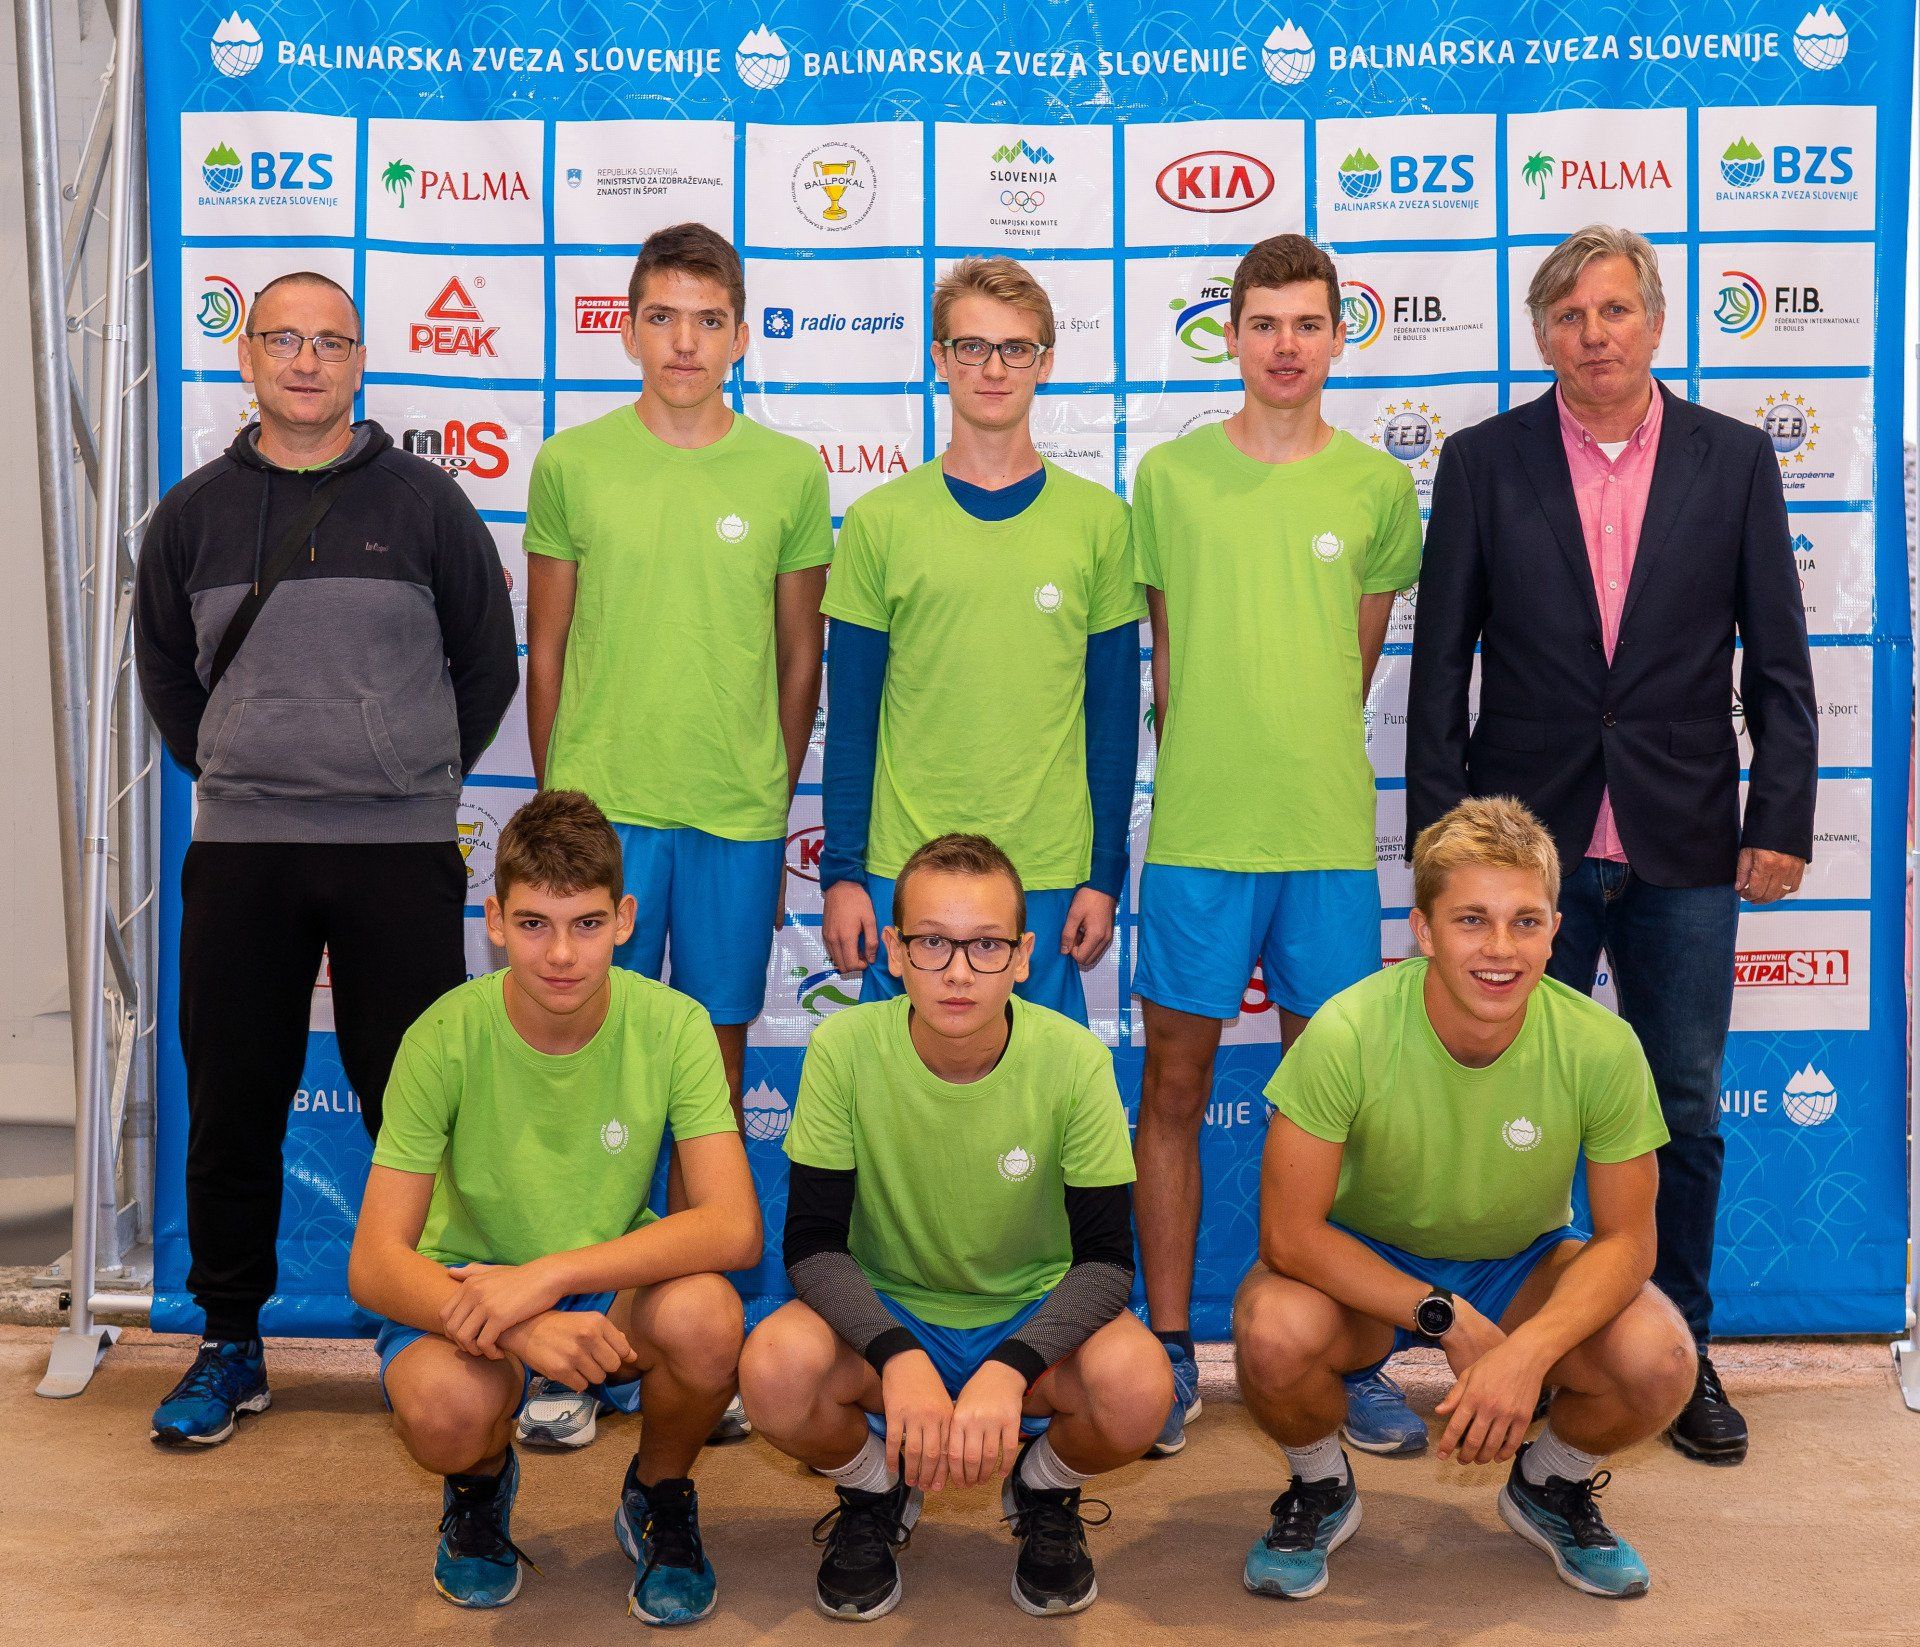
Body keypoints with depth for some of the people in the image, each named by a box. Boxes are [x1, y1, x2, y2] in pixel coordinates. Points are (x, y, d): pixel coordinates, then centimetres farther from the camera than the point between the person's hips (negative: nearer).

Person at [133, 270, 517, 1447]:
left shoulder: (424, 501, 3)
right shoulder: (196, 512, 9)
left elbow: (487, 663, 9)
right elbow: (166, 672, 20)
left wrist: (418, 776, 9)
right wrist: (240, 774, 13)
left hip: (403, 851, -2)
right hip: (239, 852, 2)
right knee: (233, 1105, 7)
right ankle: (230, 1345, 21)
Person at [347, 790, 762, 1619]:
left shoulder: (670, 1026, -16)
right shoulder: (445, 1038, -18)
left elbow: (734, 1229, -25)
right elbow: (374, 1265, -20)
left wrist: (549, 1276, -35)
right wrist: (515, 1329, -38)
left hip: (615, 1289, 1)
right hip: (469, 1287, 0)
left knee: (706, 1317, -33)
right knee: (442, 1406, -34)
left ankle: (659, 1496, 3)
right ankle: (482, 1483, 7)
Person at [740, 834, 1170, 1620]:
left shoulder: (1073, 1059, -18)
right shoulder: (844, 1047, -17)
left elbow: (1107, 1258, -17)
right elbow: (812, 1241, -15)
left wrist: (1008, 1369, -34)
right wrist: (899, 1357, -33)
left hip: (1032, 1319, 0)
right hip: (883, 1315, 0)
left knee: (1137, 1383, -32)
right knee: (775, 1367, -31)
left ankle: (1045, 1492, 7)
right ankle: (875, 1494, 6)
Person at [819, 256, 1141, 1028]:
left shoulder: (1098, 520, 3)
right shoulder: (881, 520, 2)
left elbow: (1114, 715, 5)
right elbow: (851, 717, 4)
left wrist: (1105, 875, 1)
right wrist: (840, 871, -1)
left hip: (1048, 875, 0)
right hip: (902, 873, 0)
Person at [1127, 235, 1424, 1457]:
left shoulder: (1379, 485, 6)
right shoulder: (1171, 474, 4)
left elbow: (1357, 661, 12)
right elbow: (1167, 655, 9)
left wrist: (1297, 762, 9)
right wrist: (1208, 771, 7)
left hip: (1329, 829, 1)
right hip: (1196, 828, 0)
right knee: (1176, 1086, 4)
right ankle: (1172, 1352, 15)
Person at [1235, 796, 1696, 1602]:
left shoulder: (1602, 1048, -23)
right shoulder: (1348, 1034, -29)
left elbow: (1626, 1237, -15)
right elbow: (1289, 1234, -24)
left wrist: (1529, 1350, -32)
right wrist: (1449, 1321, -27)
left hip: (1522, 1264, 2)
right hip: (1364, 1263, -1)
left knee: (1660, 1360, -26)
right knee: (1274, 1336, -33)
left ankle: (1551, 1484, 10)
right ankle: (1320, 1489, 4)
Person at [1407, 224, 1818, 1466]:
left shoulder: (1735, 460, 3)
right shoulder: (1483, 463, 1)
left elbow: (1779, 663, 4)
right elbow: (1441, 667, 1)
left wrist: (1782, 822, -3)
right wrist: (1443, 836, -4)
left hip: (1684, 849, 1)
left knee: (1686, 1113, 9)